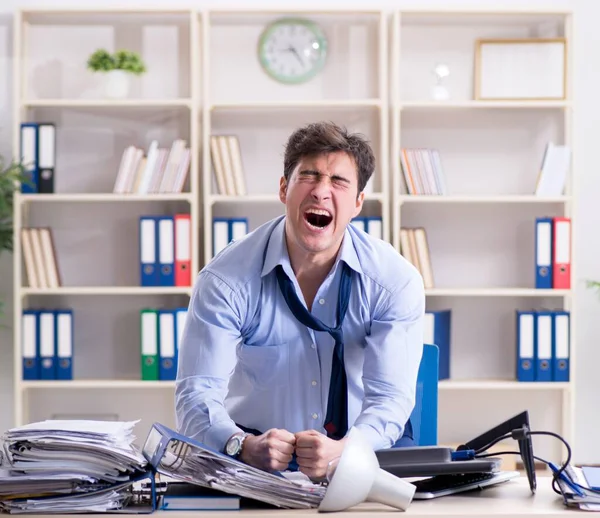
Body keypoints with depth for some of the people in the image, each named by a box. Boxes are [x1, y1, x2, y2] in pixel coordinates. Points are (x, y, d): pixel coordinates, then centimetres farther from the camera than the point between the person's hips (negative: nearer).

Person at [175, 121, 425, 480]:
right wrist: (244, 447, -37)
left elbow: (390, 396, -14)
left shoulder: (396, 281, -8)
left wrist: (342, 451, -36)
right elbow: (197, 393, -16)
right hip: (259, 460, -1)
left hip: (361, 453, 1)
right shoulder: (227, 280, -10)